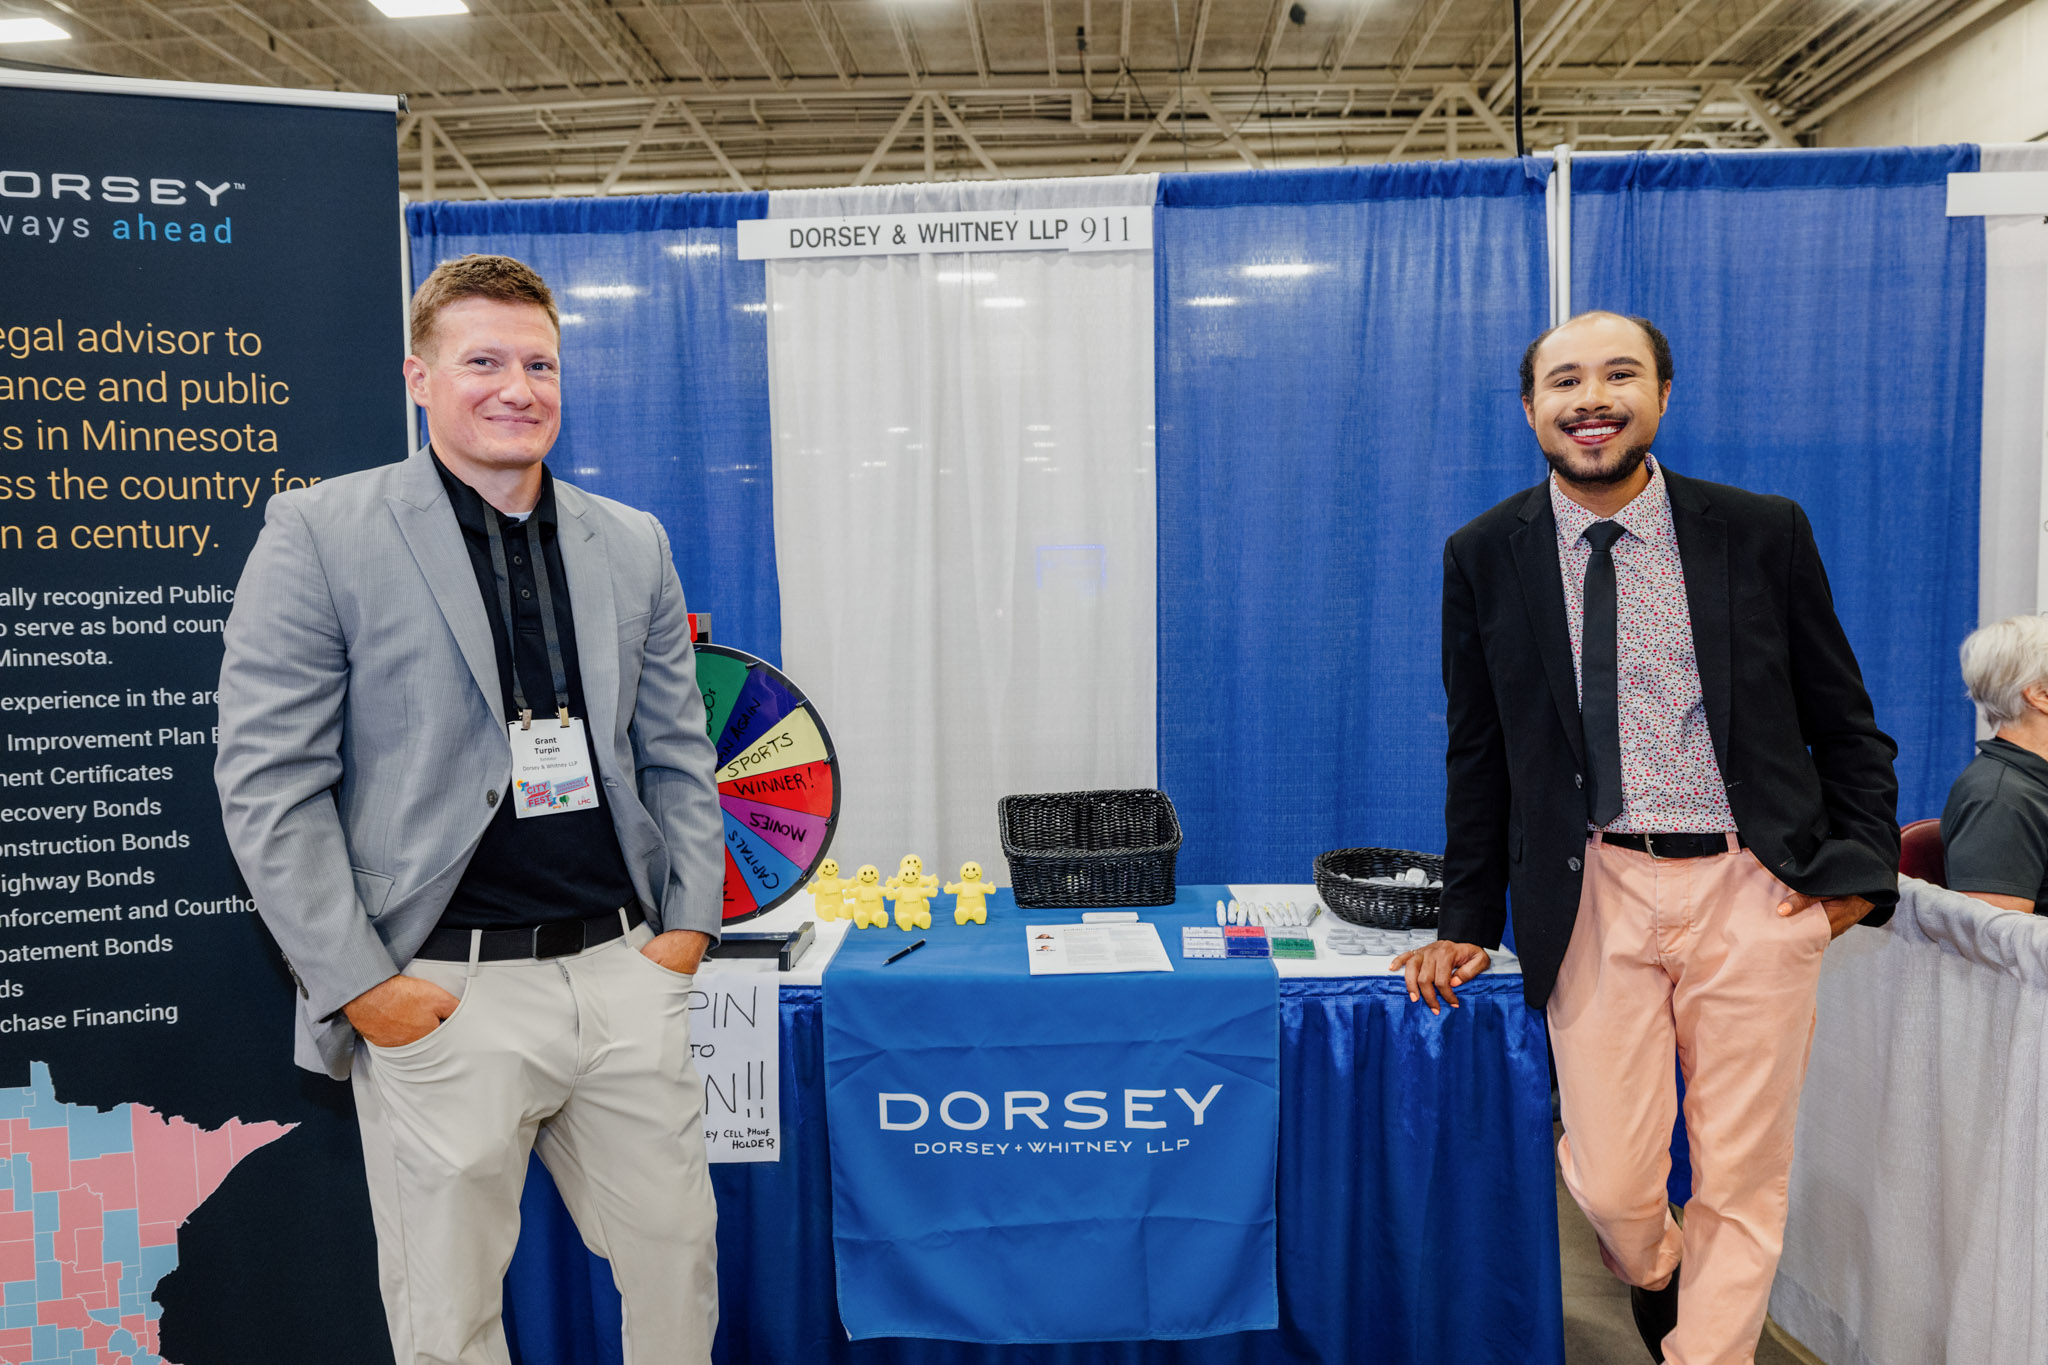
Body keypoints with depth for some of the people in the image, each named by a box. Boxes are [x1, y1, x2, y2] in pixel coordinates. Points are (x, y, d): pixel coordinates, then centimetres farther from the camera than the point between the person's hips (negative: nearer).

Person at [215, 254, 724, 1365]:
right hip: (444, 994, -3)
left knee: (678, 1256, 14)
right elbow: (266, 781, -7)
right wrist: (362, 985, -10)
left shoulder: (632, 545, 9)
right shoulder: (318, 534, -4)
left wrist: (688, 928, 4)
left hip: (624, 972, 4)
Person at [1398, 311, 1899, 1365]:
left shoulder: (1763, 532, 1)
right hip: (1595, 891, 0)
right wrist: (1466, 922, 7)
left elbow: (1845, 722, 9)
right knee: (1609, 1185, 2)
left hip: (1754, 888, 1)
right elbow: (1478, 754, 8)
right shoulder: (1485, 556, 2)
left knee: (1743, 1180, 7)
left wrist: (1857, 867, -3)